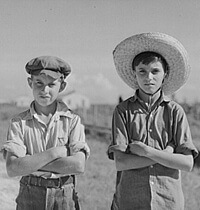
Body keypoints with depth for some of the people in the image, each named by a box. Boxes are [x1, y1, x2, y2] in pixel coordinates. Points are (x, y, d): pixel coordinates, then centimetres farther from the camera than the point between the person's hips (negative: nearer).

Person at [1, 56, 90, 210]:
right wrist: (56, 152, -17)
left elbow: (78, 166, -15)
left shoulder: (73, 120, -4)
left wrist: (30, 161, -15)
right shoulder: (19, 122, -2)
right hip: (30, 197, 0)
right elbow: (12, 169, -13)